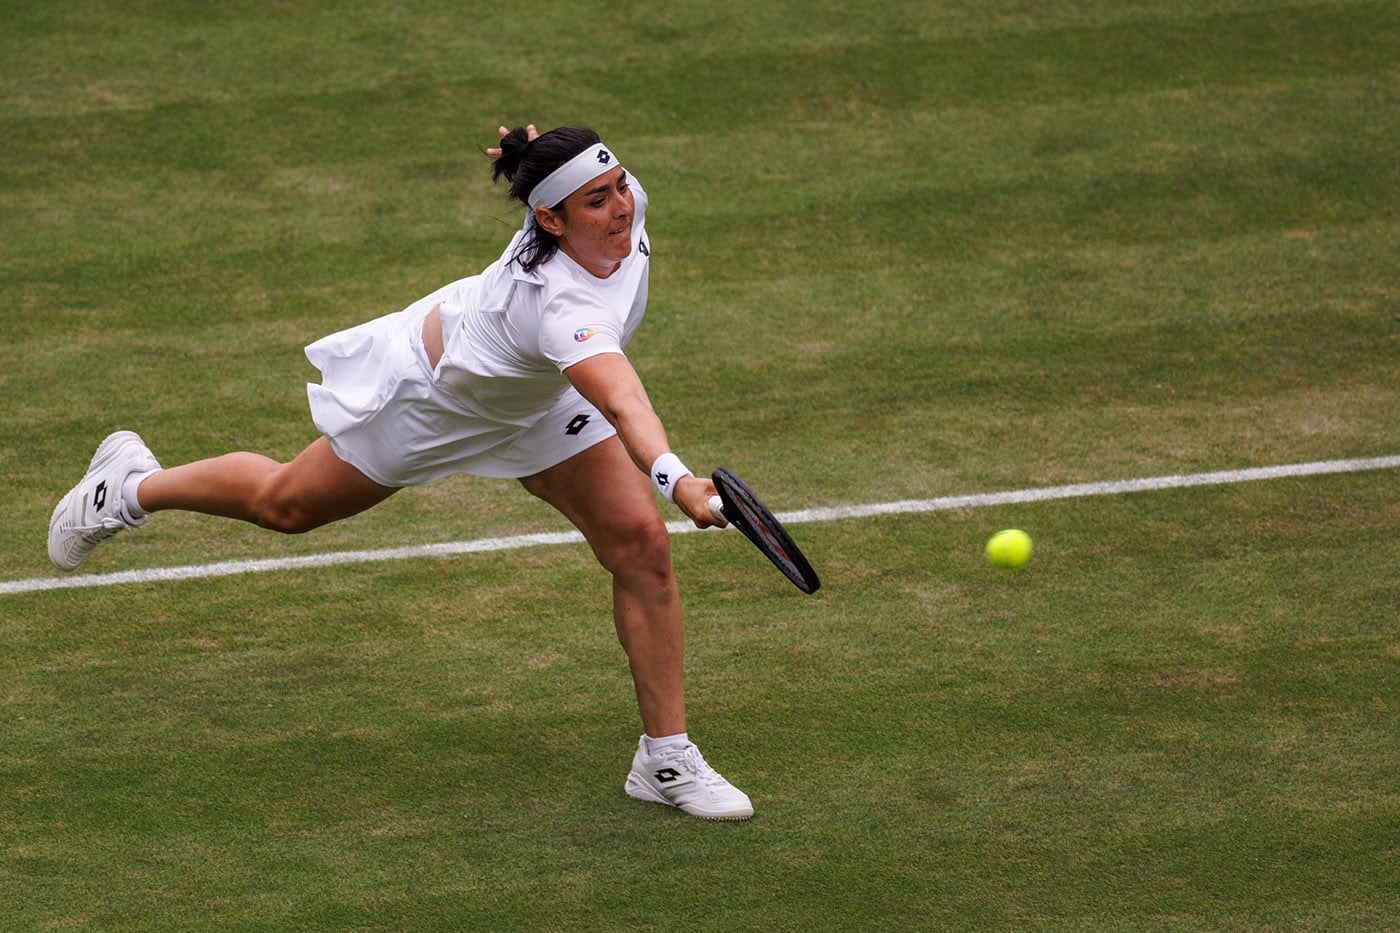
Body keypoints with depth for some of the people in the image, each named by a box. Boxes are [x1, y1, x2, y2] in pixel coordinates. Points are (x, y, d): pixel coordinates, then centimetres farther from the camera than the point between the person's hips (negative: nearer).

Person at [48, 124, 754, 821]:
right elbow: (622, 405, -65)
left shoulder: (625, 201, -27)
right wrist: (676, 479, -78)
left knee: (642, 546, -10)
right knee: (286, 504, 19)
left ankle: (665, 759, 2)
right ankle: (132, 487, 48)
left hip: (538, 403, 6)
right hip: (433, 390, -6)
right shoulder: (558, 303, -49)